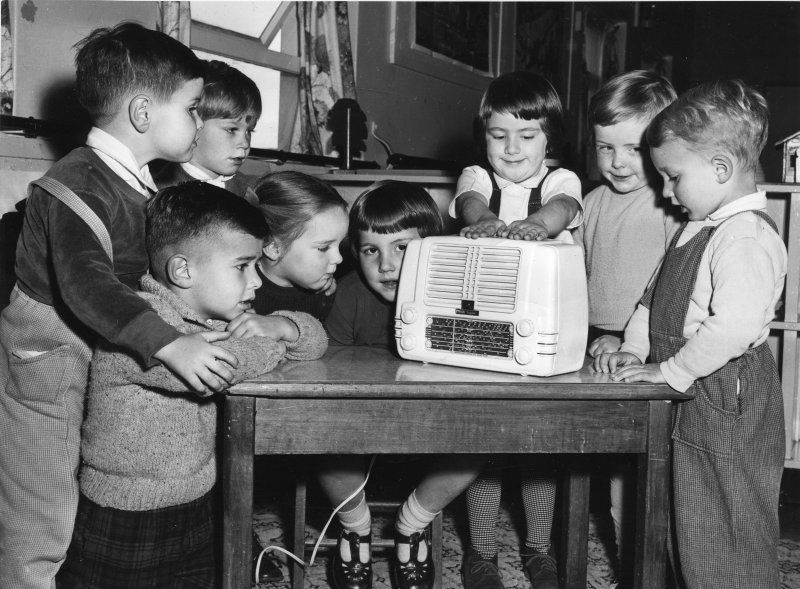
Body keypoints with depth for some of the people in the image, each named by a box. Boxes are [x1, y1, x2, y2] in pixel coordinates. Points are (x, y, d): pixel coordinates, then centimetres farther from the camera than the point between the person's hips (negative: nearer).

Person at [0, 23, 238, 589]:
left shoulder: (142, 181, 6)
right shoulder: (80, 184, -24)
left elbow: (152, 268, 17)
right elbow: (86, 283, -38)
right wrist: (171, 345, -48)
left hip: (100, 352, 9)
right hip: (47, 359, -9)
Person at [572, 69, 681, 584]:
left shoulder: (672, 208, -12)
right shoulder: (597, 201, 11)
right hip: (599, 354, 7)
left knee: (639, 468, 0)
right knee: (612, 461, 15)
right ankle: (624, 559, 29)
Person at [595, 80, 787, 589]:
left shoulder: (748, 237, -22)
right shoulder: (698, 229, 10)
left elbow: (735, 324, -34)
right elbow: (656, 297, 17)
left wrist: (671, 371, -26)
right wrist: (634, 350, 5)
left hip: (728, 410, -10)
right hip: (691, 411, 10)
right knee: (690, 531, 21)